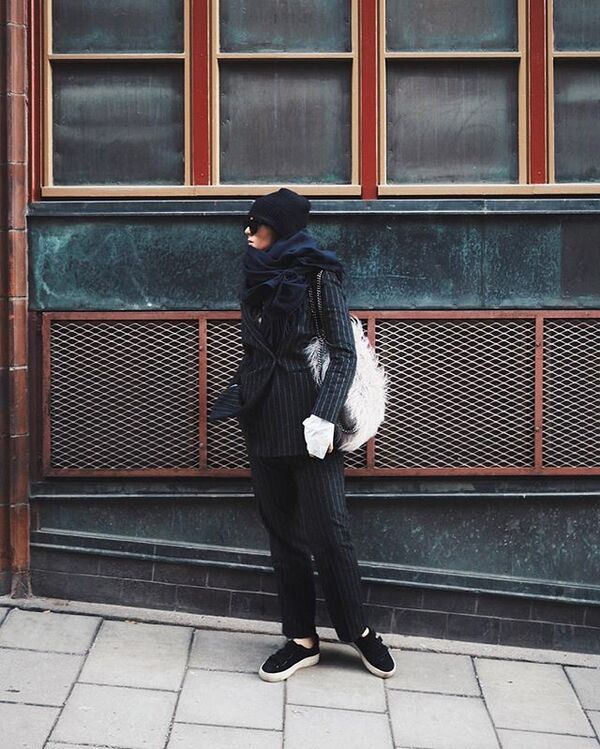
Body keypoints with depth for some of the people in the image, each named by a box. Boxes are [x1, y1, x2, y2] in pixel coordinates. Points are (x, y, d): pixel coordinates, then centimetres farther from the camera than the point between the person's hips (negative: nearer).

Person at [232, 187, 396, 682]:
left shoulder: (318, 279, -5)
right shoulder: (255, 283, 12)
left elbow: (344, 353, -9)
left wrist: (324, 416, -19)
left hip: (307, 424, -6)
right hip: (264, 426, 6)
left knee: (329, 531, -5)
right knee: (283, 535, 8)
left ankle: (359, 629, 13)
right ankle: (302, 640, 15)